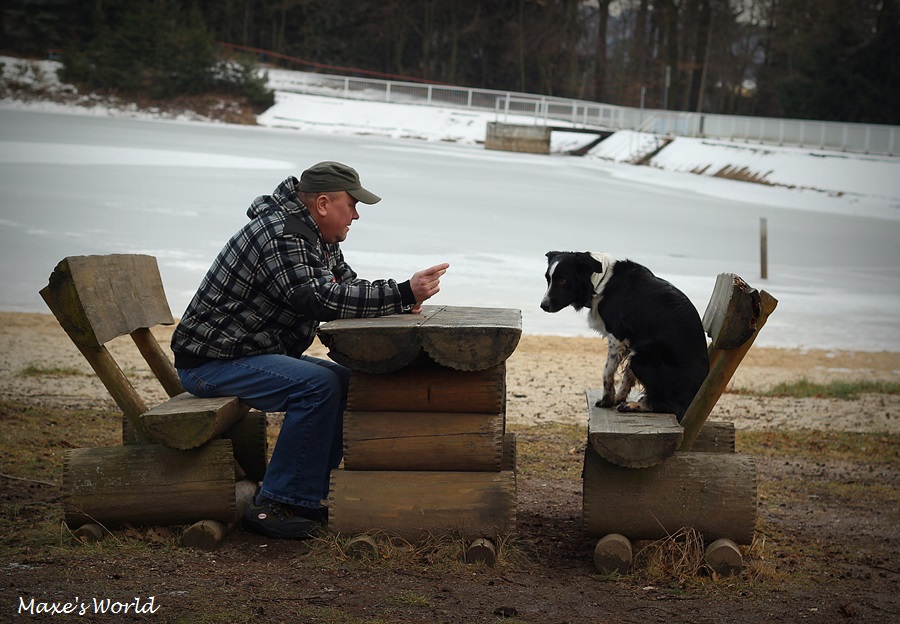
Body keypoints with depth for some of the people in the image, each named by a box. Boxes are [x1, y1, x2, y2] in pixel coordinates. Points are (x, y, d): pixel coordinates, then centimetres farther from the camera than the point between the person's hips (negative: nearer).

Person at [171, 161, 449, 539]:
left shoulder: (318, 238, 11)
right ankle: (273, 505, -22)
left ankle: (306, 495, 5)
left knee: (345, 382, 4)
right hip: (209, 362, -11)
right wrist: (402, 294, -33)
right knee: (318, 385, -26)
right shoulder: (283, 237, -22)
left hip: (255, 353, 11)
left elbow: (347, 285, 16)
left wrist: (401, 301, -6)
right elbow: (323, 300, -33)